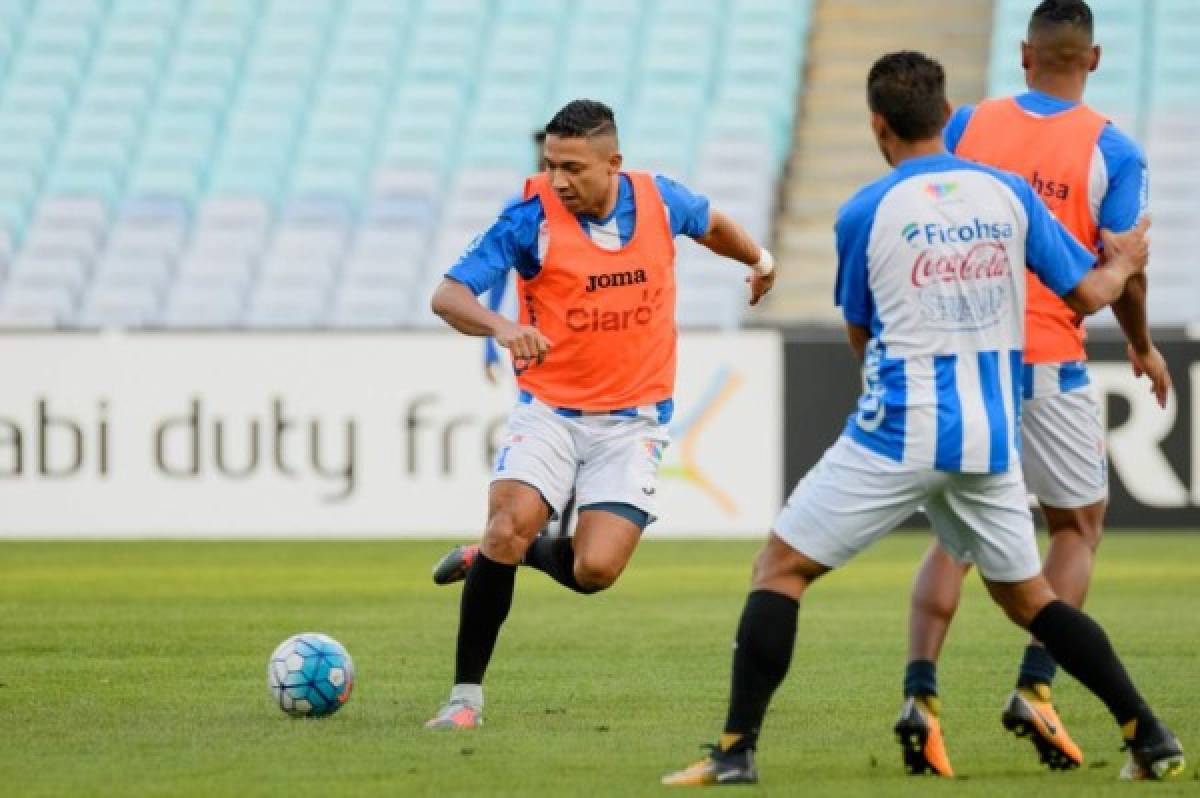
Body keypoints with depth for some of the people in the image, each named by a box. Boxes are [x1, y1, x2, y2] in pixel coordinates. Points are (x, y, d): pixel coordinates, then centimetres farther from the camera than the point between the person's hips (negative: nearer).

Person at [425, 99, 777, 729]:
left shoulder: (660, 201, -5)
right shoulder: (532, 218, -14)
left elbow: (711, 224, 20)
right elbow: (447, 295, -20)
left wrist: (758, 260, 38)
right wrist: (501, 327, -40)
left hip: (633, 422, 2)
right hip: (549, 410, -2)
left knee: (595, 570, -15)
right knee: (510, 523, -23)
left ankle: (504, 556, 20)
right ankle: (466, 694, -10)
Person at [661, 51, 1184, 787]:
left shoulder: (866, 212, -4)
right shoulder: (1009, 193, 3)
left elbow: (861, 338, 8)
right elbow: (1089, 292, 8)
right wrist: (1124, 262, 31)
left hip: (898, 435, -4)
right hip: (991, 441, 4)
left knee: (781, 567, 5)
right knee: (1025, 594, 19)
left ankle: (737, 749, -4)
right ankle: (1152, 737, 14)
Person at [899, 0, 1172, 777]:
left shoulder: (967, 125, 2)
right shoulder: (1112, 149, -5)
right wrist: (1143, 347, 12)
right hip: (1050, 363, -3)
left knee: (954, 535, 11)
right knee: (1079, 528, 15)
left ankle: (920, 692, -6)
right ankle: (1034, 686, 0)